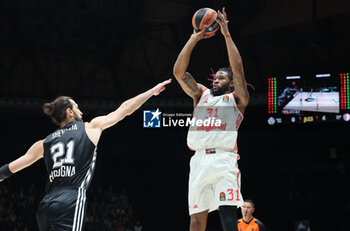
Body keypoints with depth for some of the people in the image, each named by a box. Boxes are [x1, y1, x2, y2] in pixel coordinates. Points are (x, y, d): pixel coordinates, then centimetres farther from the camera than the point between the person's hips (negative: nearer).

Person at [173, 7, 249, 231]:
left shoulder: (237, 99, 12)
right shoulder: (201, 94, 23)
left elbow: (238, 69, -3)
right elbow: (179, 71, 13)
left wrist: (227, 34, -3)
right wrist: (194, 38, 8)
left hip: (224, 160, -4)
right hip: (200, 160, 4)